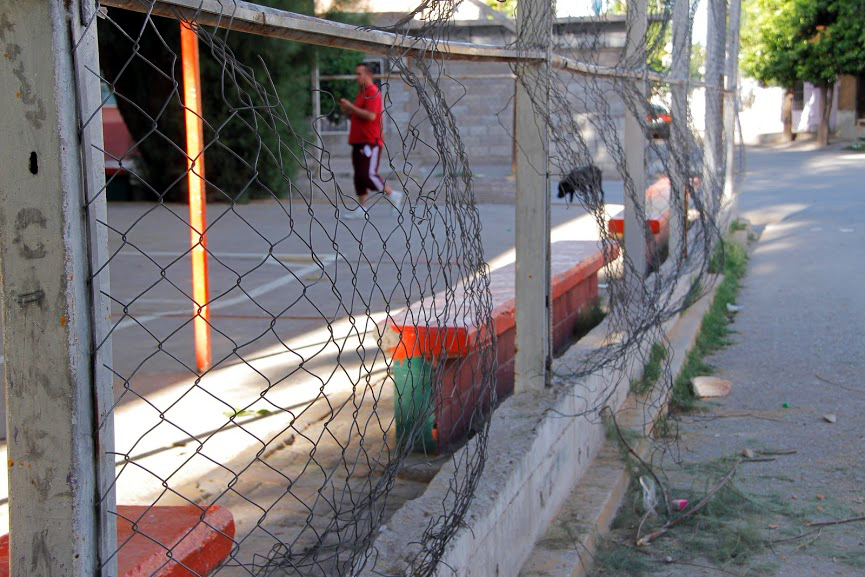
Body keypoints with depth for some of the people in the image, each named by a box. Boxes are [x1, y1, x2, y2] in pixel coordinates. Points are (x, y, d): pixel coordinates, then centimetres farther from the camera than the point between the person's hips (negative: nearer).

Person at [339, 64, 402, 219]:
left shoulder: (373, 93, -11)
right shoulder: (362, 93, 19)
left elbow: (370, 116, -23)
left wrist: (351, 106, -18)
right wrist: (346, 111, 8)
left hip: (370, 142, -9)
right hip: (359, 142, 9)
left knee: (368, 175, -12)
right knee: (359, 176, 6)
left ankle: (393, 195, 4)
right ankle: (361, 209, 7)